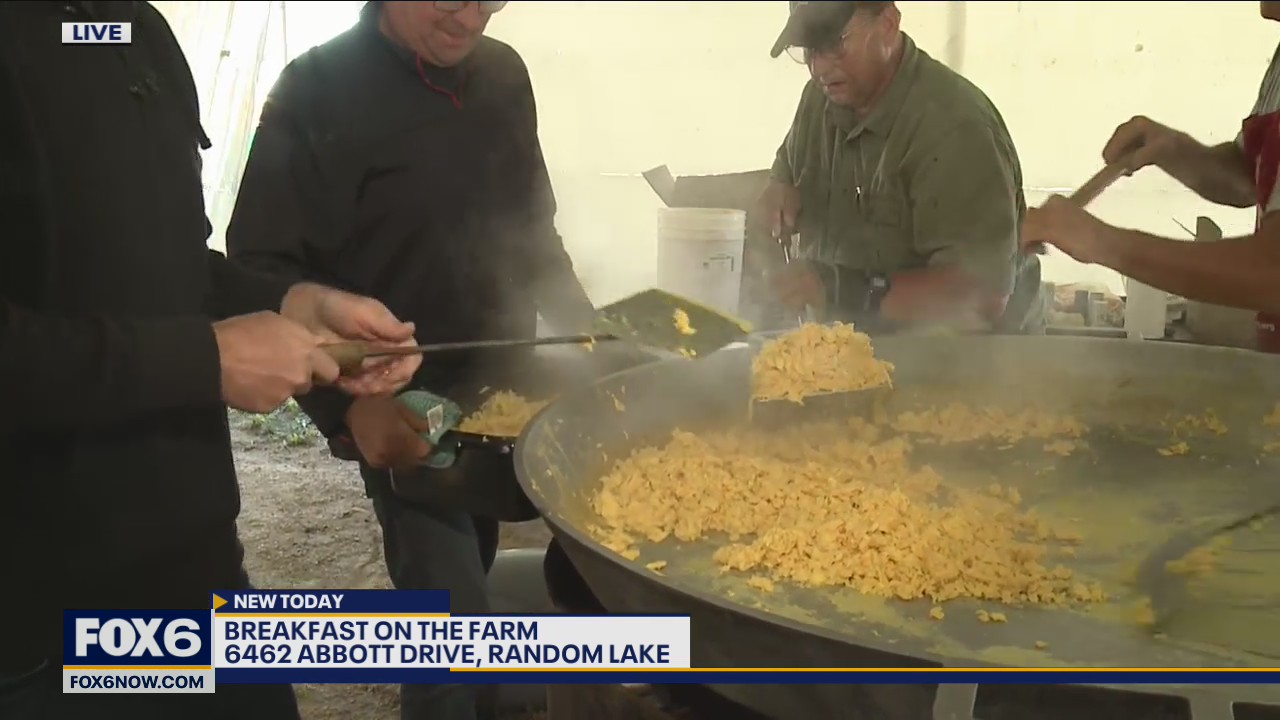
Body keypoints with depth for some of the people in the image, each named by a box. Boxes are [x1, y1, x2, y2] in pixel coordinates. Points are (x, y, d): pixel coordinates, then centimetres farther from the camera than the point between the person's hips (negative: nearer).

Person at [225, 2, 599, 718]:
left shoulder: (504, 75, 4)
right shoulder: (319, 91, -14)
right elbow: (266, 266, -17)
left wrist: (583, 325, 8)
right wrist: (346, 401, -26)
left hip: (502, 383, 6)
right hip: (403, 404, -6)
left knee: (470, 574, 21)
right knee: (455, 614, -5)